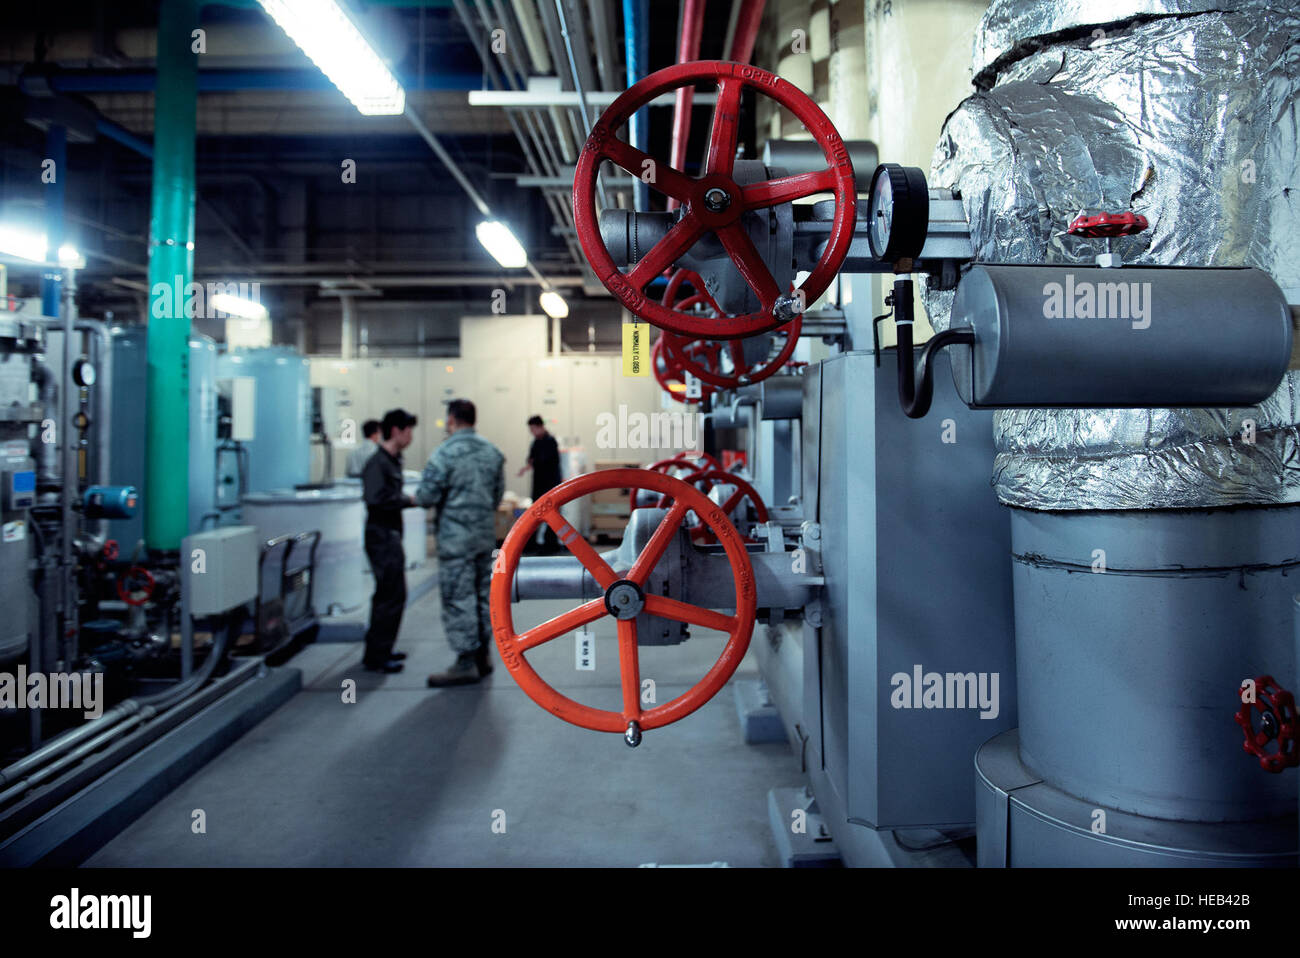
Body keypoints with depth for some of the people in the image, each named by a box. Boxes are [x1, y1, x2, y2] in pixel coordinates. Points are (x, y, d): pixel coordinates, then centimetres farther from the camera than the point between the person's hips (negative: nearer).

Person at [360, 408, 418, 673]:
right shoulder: (377, 463, -17)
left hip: (390, 534, 10)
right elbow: (376, 498, -28)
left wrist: (410, 499, 5)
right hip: (381, 534, -10)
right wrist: (409, 500, -19)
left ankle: (380, 650, 28)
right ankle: (376, 657, 3)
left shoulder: (392, 460, 13)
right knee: (391, 596, -6)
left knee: (388, 594, 17)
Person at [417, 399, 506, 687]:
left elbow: (427, 495, -16)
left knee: (458, 599, -1)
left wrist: (417, 497, 6)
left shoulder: (445, 453, -15)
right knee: (483, 595, 14)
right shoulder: (492, 452, 7)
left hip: (456, 537, -7)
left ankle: (466, 664, 3)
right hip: (486, 534, 7)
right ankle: (482, 656, 23)